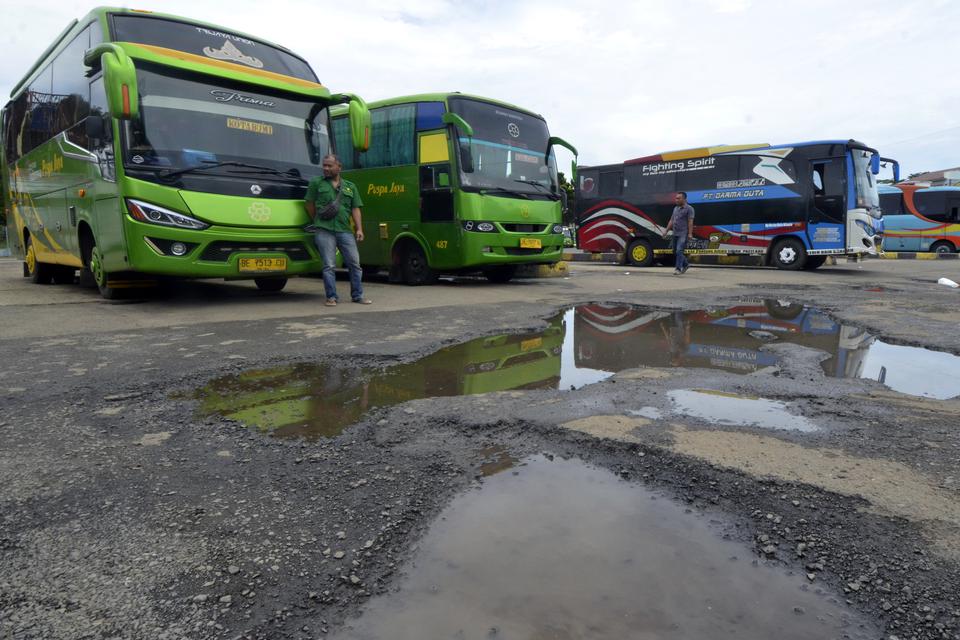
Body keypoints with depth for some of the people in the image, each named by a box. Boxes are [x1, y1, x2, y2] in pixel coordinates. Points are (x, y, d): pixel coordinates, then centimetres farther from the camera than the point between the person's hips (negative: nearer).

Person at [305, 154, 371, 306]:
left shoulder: (350, 186, 17)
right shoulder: (316, 183, 9)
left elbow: (355, 209, 11)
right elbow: (310, 205, 11)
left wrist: (359, 229, 1)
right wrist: (317, 222, 12)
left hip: (345, 231, 3)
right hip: (325, 231, -2)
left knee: (354, 263, 2)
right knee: (329, 266, -5)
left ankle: (357, 295, 13)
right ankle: (331, 297, 2)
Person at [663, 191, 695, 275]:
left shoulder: (689, 208, -5)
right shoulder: (675, 208, 16)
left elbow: (690, 222, -12)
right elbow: (671, 220, 19)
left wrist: (690, 233, -19)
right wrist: (666, 230, 14)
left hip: (683, 234, -8)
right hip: (675, 233, 8)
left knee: (679, 251, -14)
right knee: (675, 251, 12)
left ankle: (678, 269, -9)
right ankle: (686, 264, 30)